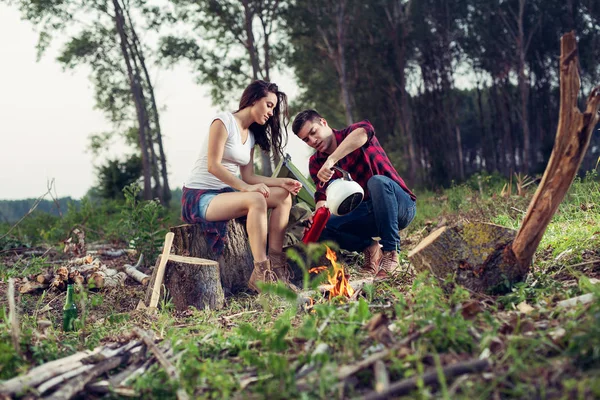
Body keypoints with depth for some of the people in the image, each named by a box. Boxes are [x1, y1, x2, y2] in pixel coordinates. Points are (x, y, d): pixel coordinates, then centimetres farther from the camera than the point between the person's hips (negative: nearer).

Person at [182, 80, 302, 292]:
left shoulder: (251, 135, 16)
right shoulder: (224, 121, -10)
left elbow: (248, 176, 10)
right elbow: (213, 166, -19)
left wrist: (281, 182, -3)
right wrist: (246, 187, -26)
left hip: (224, 194, 9)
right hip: (199, 197, -9)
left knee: (283, 196, -7)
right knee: (256, 200, -34)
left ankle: (276, 263, -15)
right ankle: (261, 272, -35)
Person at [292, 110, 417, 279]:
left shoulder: (352, 134, -9)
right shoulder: (315, 163, 8)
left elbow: (364, 130, -34)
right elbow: (323, 196, -4)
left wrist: (330, 160, -44)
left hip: (401, 206, -5)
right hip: (366, 213, 5)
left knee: (377, 181, -36)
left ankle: (390, 252, -28)